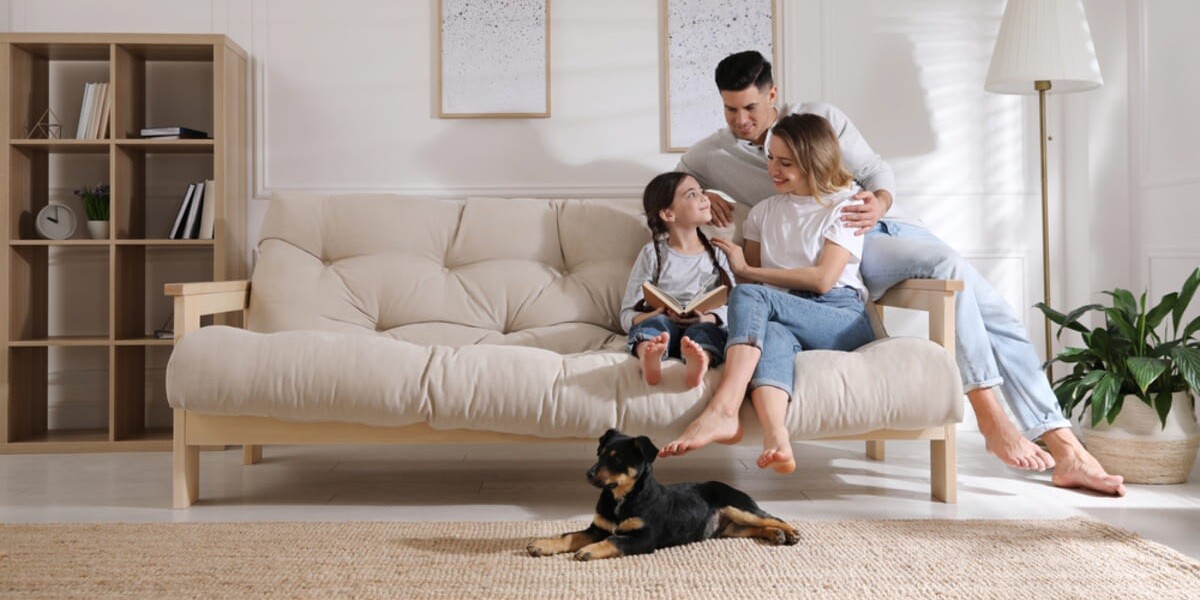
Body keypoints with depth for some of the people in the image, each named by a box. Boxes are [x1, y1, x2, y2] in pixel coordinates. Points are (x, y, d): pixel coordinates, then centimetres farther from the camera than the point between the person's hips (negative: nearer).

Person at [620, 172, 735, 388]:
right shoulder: (653, 253, 12)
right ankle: (649, 356, -65)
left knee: (706, 330, -32)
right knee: (656, 322, -33)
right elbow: (628, 314, 8)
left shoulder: (716, 254, 19)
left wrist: (708, 318, -14)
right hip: (661, 325, -1)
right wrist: (656, 314, -15)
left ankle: (698, 361, -64)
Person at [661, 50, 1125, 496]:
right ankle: (991, 419, -30)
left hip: (886, 224, 4)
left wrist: (879, 203, -17)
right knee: (949, 265, -32)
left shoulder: (821, 118, 10)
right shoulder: (712, 155, 8)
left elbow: (878, 172, 8)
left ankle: (1066, 451, -8)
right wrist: (701, 198, -4)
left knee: (996, 315, -9)